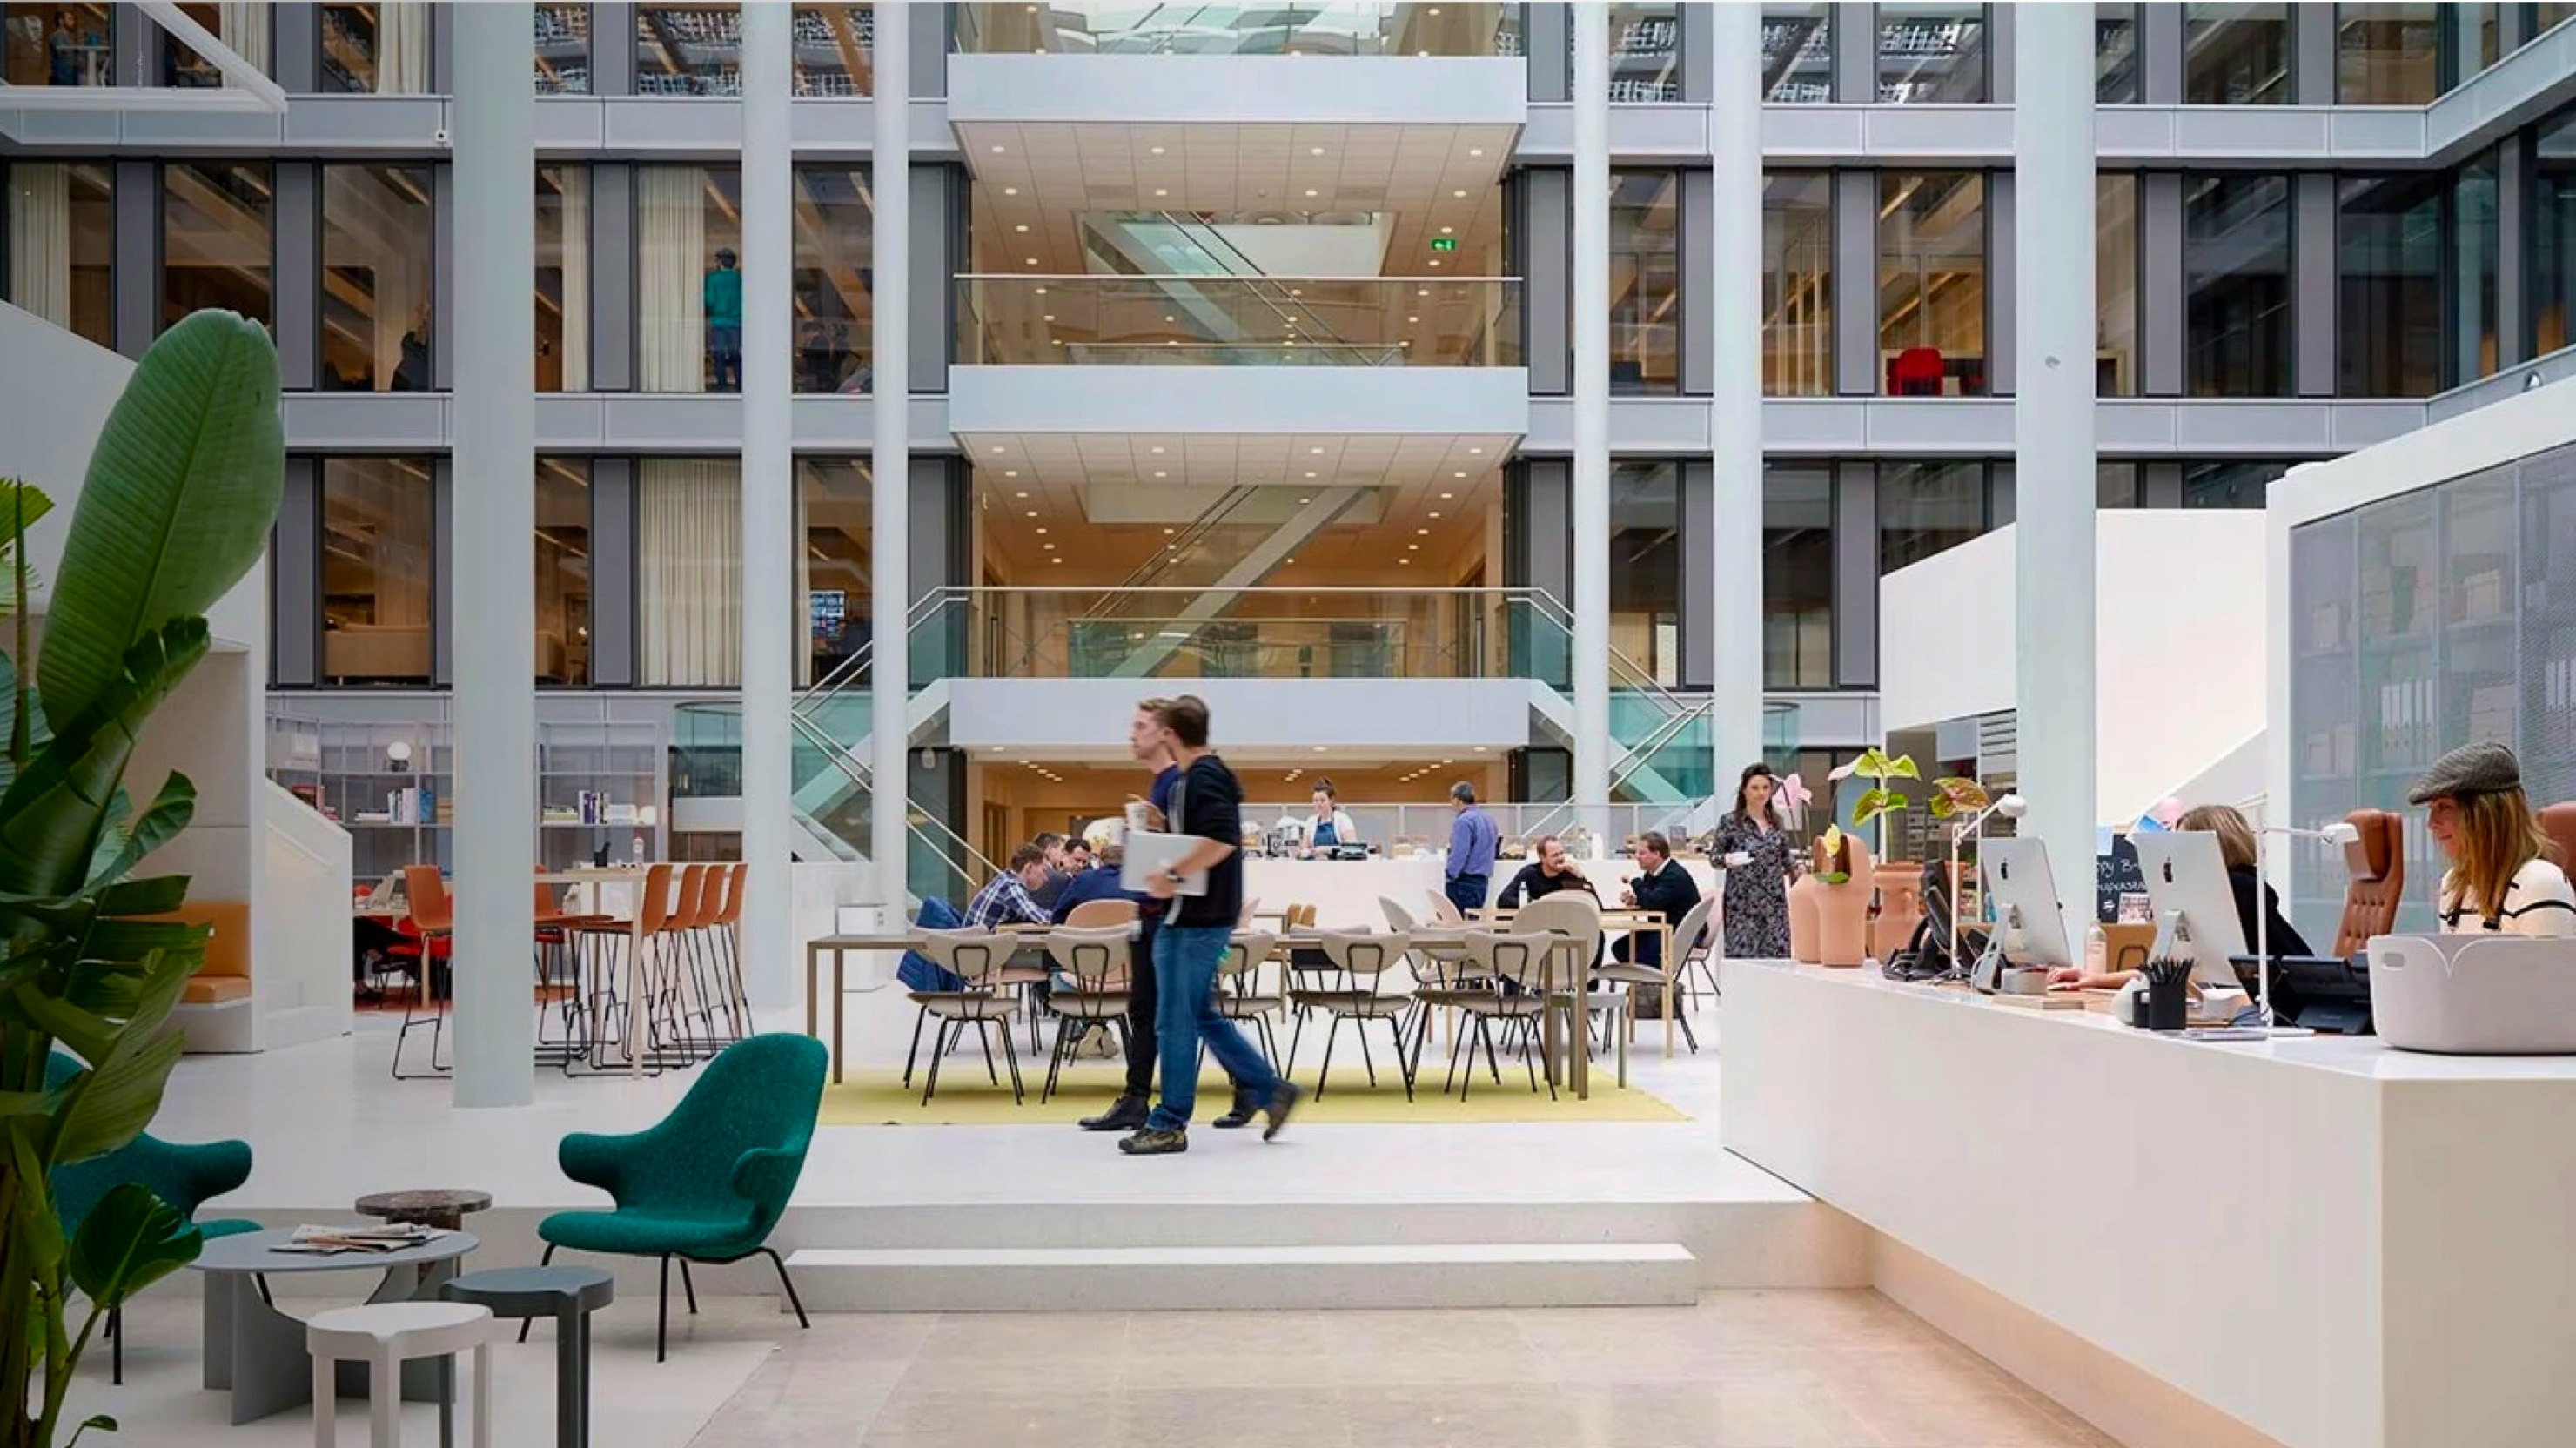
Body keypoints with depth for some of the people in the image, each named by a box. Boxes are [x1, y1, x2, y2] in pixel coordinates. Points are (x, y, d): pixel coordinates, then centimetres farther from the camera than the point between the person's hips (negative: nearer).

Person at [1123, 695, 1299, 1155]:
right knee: (1203, 1016, 15)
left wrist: (1175, 875, -25)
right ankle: (1270, 1091, 17)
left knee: (1176, 1022, -2)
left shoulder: (1202, 778, -16)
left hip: (1195, 919, -10)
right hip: (1203, 916, 10)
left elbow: (1223, 839, -30)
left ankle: (1169, 1125, 7)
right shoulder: (1208, 774, 15)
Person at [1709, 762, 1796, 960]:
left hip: (1775, 903, 4)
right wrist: (1727, 860, -21)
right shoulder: (1730, 821, -3)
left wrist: (1798, 869, 1)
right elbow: (1714, 855, 0)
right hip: (1743, 904, -4)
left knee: (1777, 955, -3)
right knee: (1743, 956, -8)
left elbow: (1785, 857, 19)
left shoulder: (1777, 821, 10)